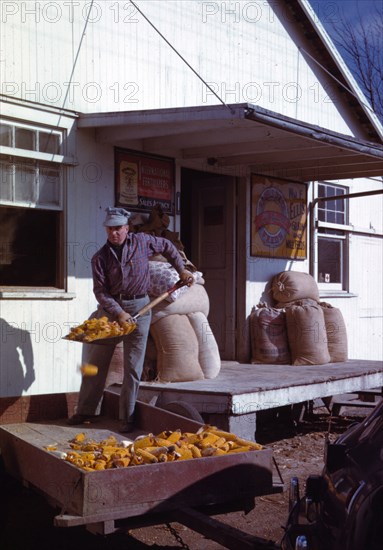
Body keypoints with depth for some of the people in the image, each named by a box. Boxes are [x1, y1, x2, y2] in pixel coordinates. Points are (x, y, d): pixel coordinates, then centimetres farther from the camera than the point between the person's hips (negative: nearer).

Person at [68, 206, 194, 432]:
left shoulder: (142, 242, 0)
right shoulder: (100, 257, -2)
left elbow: (167, 246, 18)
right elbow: (101, 291, -8)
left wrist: (182, 270, 12)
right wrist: (118, 313, -20)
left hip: (138, 307, -1)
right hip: (109, 308, 1)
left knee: (133, 365, 0)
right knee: (96, 361, 7)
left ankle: (128, 417, 8)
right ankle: (86, 410, 22)